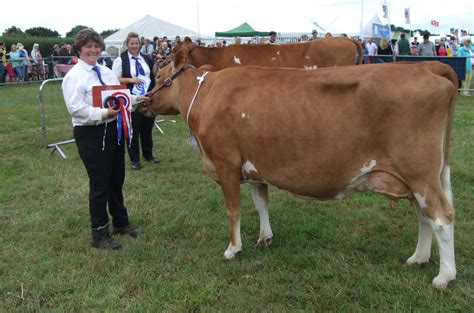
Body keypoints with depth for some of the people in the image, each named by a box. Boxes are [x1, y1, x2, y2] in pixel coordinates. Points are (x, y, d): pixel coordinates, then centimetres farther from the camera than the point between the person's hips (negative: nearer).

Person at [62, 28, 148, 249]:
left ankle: (121, 222, 36)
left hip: (114, 130, 7)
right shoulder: (74, 76, -11)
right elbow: (75, 108, -20)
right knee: (99, 185, 0)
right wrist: (104, 113, -27)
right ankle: (99, 234, 15)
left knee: (117, 180, 19)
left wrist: (136, 99, 0)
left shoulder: (106, 72, 12)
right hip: (91, 135, -7)